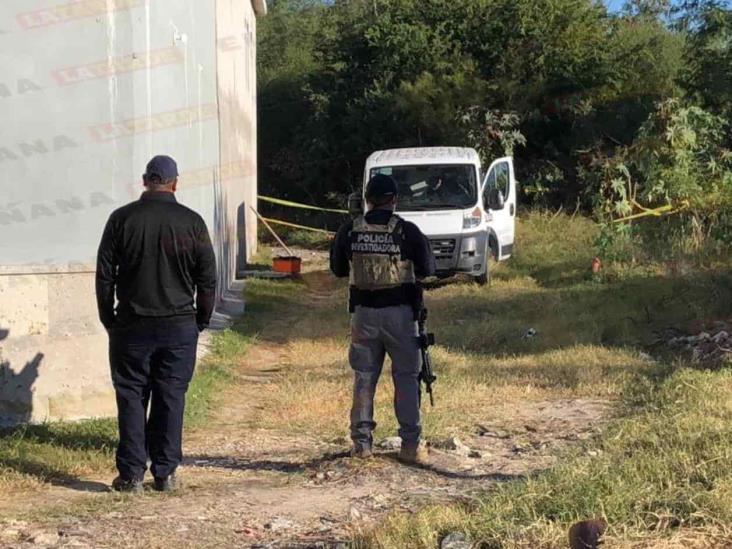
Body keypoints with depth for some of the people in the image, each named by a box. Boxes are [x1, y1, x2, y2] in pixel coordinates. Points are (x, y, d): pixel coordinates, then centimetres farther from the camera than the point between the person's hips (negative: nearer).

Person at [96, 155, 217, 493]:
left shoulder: (122, 219, -2)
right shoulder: (192, 222, -1)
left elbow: (104, 275, 0)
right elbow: (208, 279, 2)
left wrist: (108, 319, 11)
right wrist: (201, 320, 14)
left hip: (132, 326, 0)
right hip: (180, 326, 0)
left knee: (131, 398, 6)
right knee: (171, 399, 6)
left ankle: (132, 474, 6)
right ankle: (166, 474, 9)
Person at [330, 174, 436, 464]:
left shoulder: (349, 231, -1)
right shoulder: (406, 231, -9)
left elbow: (337, 269, 11)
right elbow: (428, 269, -1)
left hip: (363, 312, 2)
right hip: (399, 312, -2)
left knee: (363, 377, 12)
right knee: (406, 377, 6)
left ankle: (361, 442, 15)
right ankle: (411, 444, 6)